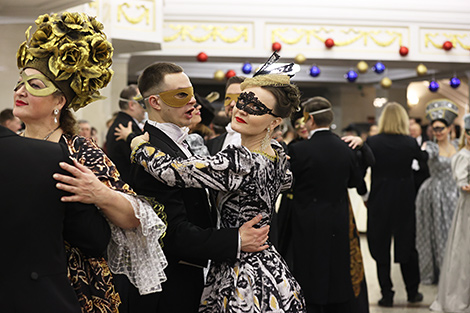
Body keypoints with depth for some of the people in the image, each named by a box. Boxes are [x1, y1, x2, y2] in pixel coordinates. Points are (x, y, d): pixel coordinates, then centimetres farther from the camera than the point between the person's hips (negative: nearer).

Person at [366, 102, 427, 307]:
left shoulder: (372, 142, -9)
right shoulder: (410, 143, -5)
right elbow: (423, 158, 15)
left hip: (379, 200, -1)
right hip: (404, 201, 1)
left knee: (380, 247, 7)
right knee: (407, 245, 13)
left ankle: (387, 294, 7)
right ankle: (412, 292, 22)